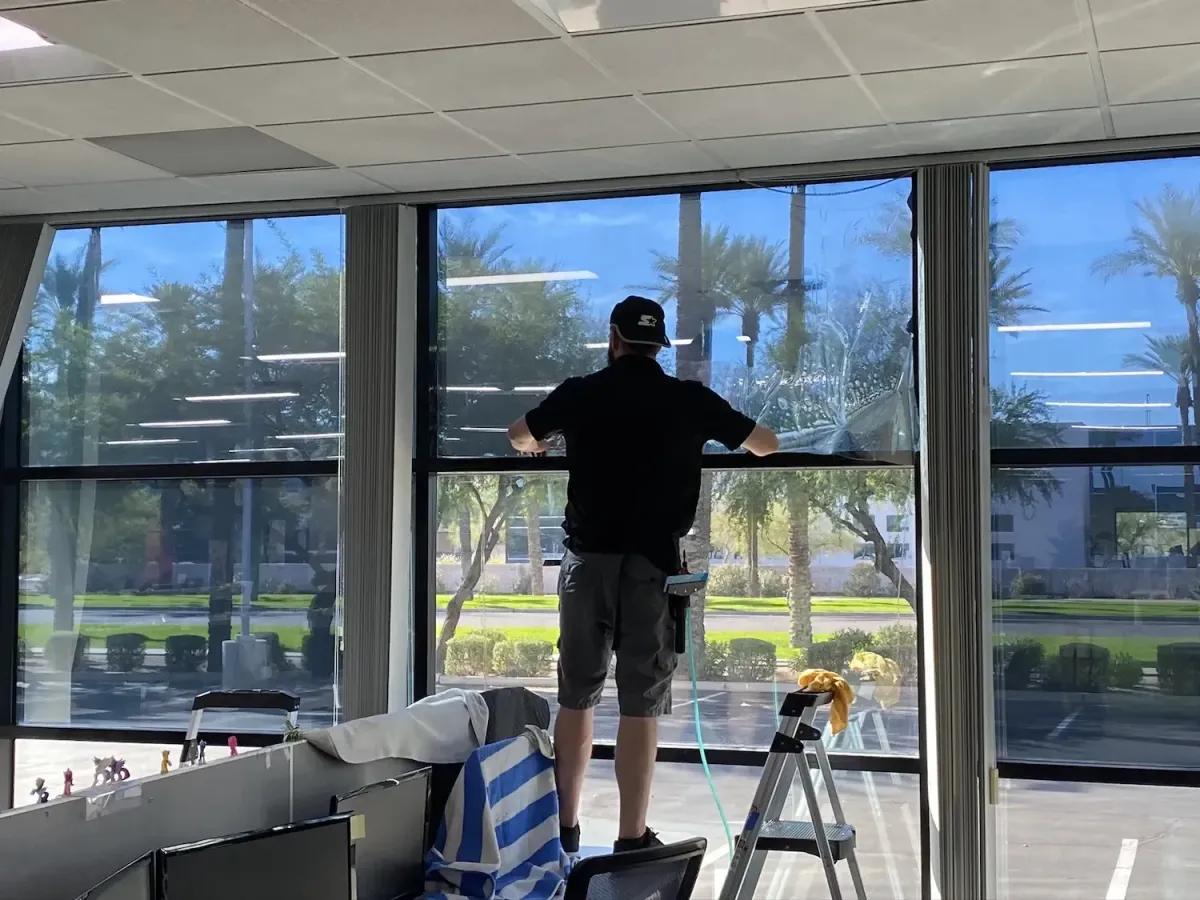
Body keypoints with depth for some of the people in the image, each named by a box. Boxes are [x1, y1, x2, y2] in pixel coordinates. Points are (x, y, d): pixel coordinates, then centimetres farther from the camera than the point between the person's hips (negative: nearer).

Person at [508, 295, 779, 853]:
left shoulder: (579, 395, 4)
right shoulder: (689, 401, 1)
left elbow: (519, 437, 24)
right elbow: (768, 445, 16)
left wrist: (538, 443, 47)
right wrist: (711, 428, 36)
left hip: (589, 559, 1)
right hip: (653, 563, -1)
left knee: (576, 696, 11)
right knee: (641, 703, 1)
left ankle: (565, 828, 16)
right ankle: (631, 838, 2)